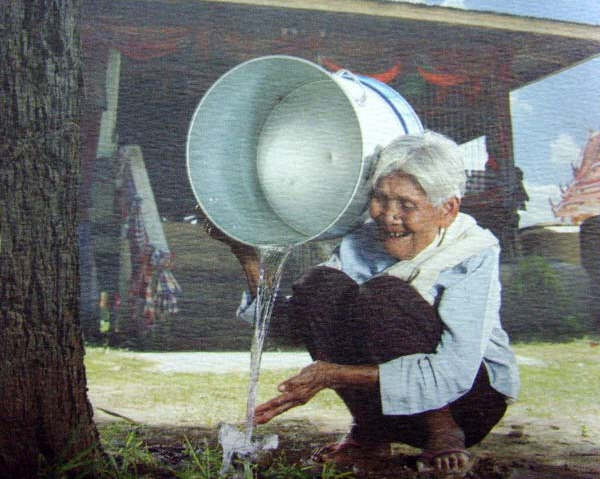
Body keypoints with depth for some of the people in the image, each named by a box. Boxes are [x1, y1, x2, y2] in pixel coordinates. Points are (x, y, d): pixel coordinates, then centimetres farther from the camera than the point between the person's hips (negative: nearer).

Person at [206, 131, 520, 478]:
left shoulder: (475, 254, -19)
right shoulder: (365, 244, -6)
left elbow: (453, 374, -30)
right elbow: (292, 318, -11)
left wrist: (335, 375, -36)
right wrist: (248, 255, -26)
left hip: (474, 395, -4)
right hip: (395, 411, 4)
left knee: (383, 294, -28)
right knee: (321, 285, -19)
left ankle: (443, 433, -11)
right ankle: (370, 435, -5)